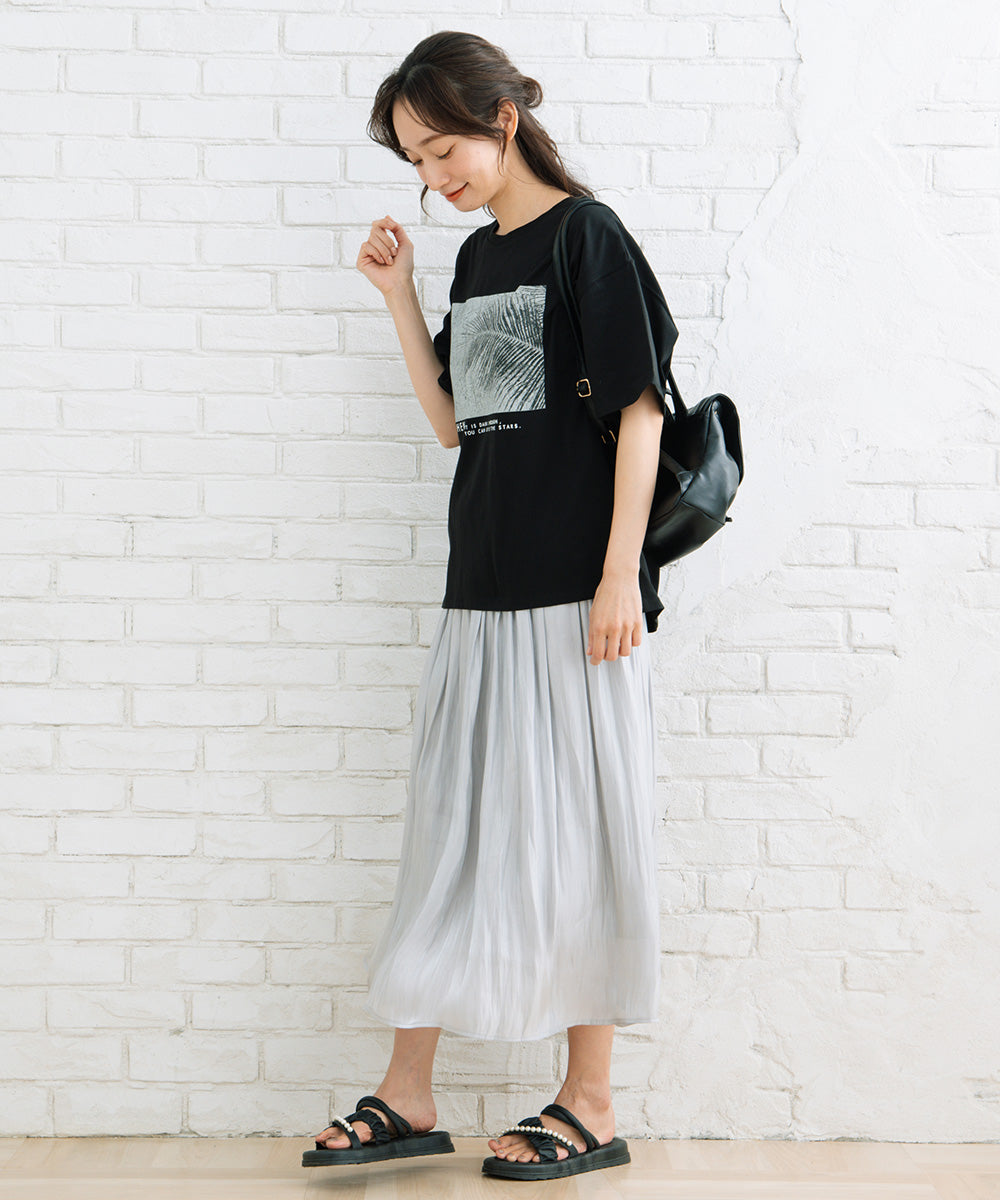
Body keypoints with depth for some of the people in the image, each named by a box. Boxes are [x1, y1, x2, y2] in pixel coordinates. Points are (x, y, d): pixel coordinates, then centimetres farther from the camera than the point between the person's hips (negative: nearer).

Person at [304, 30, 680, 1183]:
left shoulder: (587, 234, -5)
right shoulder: (476, 256, 15)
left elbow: (640, 411, -10)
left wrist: (621, 577, -15)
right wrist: (398, 294, 10)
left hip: (573, 593, -7)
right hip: (483, 589, 7)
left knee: (572, 837, 0)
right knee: (451, 835, 10)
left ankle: (590, 1105, 14)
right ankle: (407, 1096, 20)